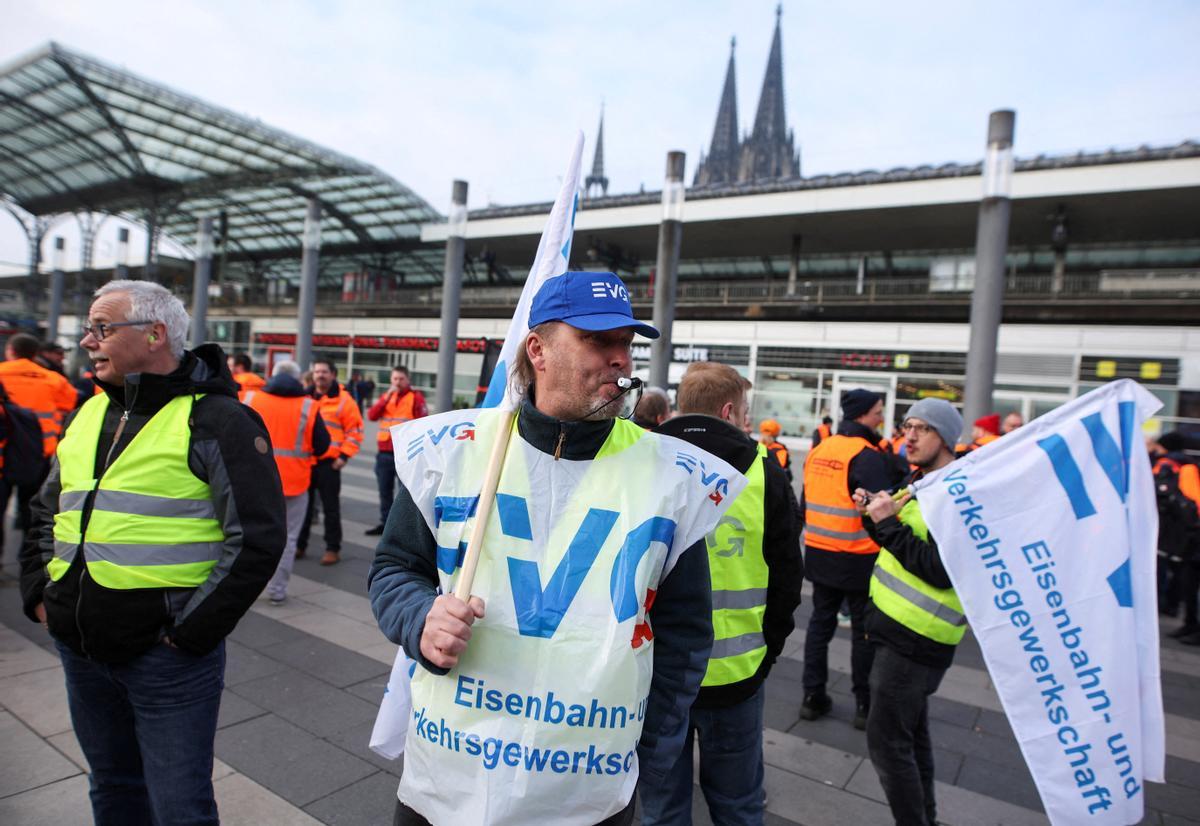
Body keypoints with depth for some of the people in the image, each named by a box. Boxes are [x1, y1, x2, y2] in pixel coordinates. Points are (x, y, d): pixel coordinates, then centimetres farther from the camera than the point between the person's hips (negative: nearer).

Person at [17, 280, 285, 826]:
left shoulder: (215, 419, -14)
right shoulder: (90, 414, 10)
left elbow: (257, 538, -19)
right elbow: (46, 512, 23)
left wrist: (190, 631, -17)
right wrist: (37, 591, 10)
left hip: (167, 656, -7)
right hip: (80, 651, 7)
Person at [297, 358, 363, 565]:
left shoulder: (343, 400, -3)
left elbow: (354, 431, -4)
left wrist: (344, 456, -10)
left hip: (329, 463, -4)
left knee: (331, 507, 2)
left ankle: (333, 549, 10)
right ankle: (299, 545, 24)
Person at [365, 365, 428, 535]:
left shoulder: (416, 396, -3)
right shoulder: (386, 396, 14)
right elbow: (372, 415, 1)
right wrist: (387, 397, -9)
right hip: (384, 453, 6)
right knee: (385, 491, 14)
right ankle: (385, 523, 25)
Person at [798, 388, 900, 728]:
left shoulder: (818, 450, 6)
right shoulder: (867, 456, -17)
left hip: (819, 554, 6)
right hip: (858, 559, -6)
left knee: (820, 623, 14)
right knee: (864, 630, 8)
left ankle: (813, 696, 20)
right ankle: (865, 705, 19)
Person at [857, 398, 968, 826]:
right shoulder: (918, 479, 10)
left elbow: (941, 570, -24)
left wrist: (888, 523, -23)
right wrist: (876, 514, 0)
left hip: (913, 640, -9)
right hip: (900, 630, 9)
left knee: (887, 741, -3)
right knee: (912, 733, 21)